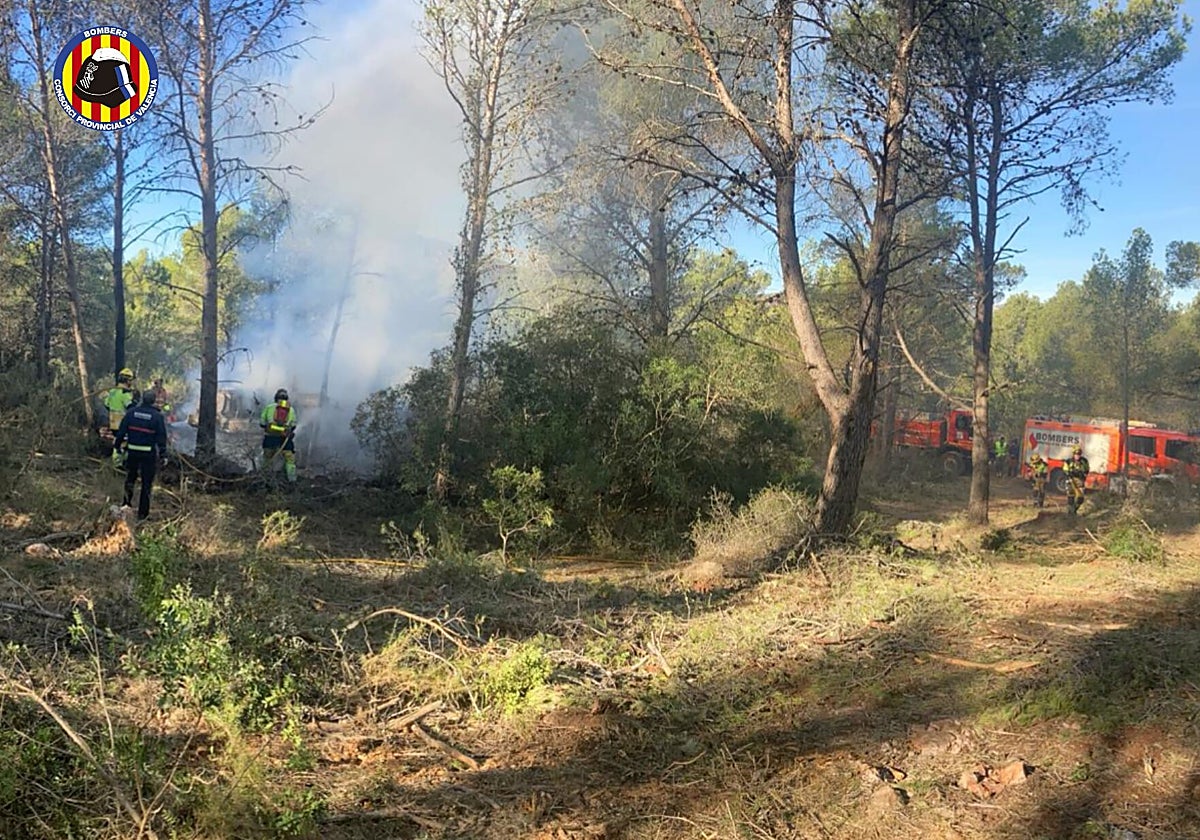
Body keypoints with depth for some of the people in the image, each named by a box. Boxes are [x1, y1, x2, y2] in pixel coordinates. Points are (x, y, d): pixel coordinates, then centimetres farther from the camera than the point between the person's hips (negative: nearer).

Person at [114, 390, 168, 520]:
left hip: (132, 451, 2)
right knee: (147, 483, 6)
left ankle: (127, 504, 21)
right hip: (149, 453, -2)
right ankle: (142, 512, 10)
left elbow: (121, 431, 1)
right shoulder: (157, 416, -9)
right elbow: (162, 437, -8)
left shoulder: (132, 412, -2)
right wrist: (163, 454, -1)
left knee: (130, 479, 21)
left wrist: (118, 445, 12)